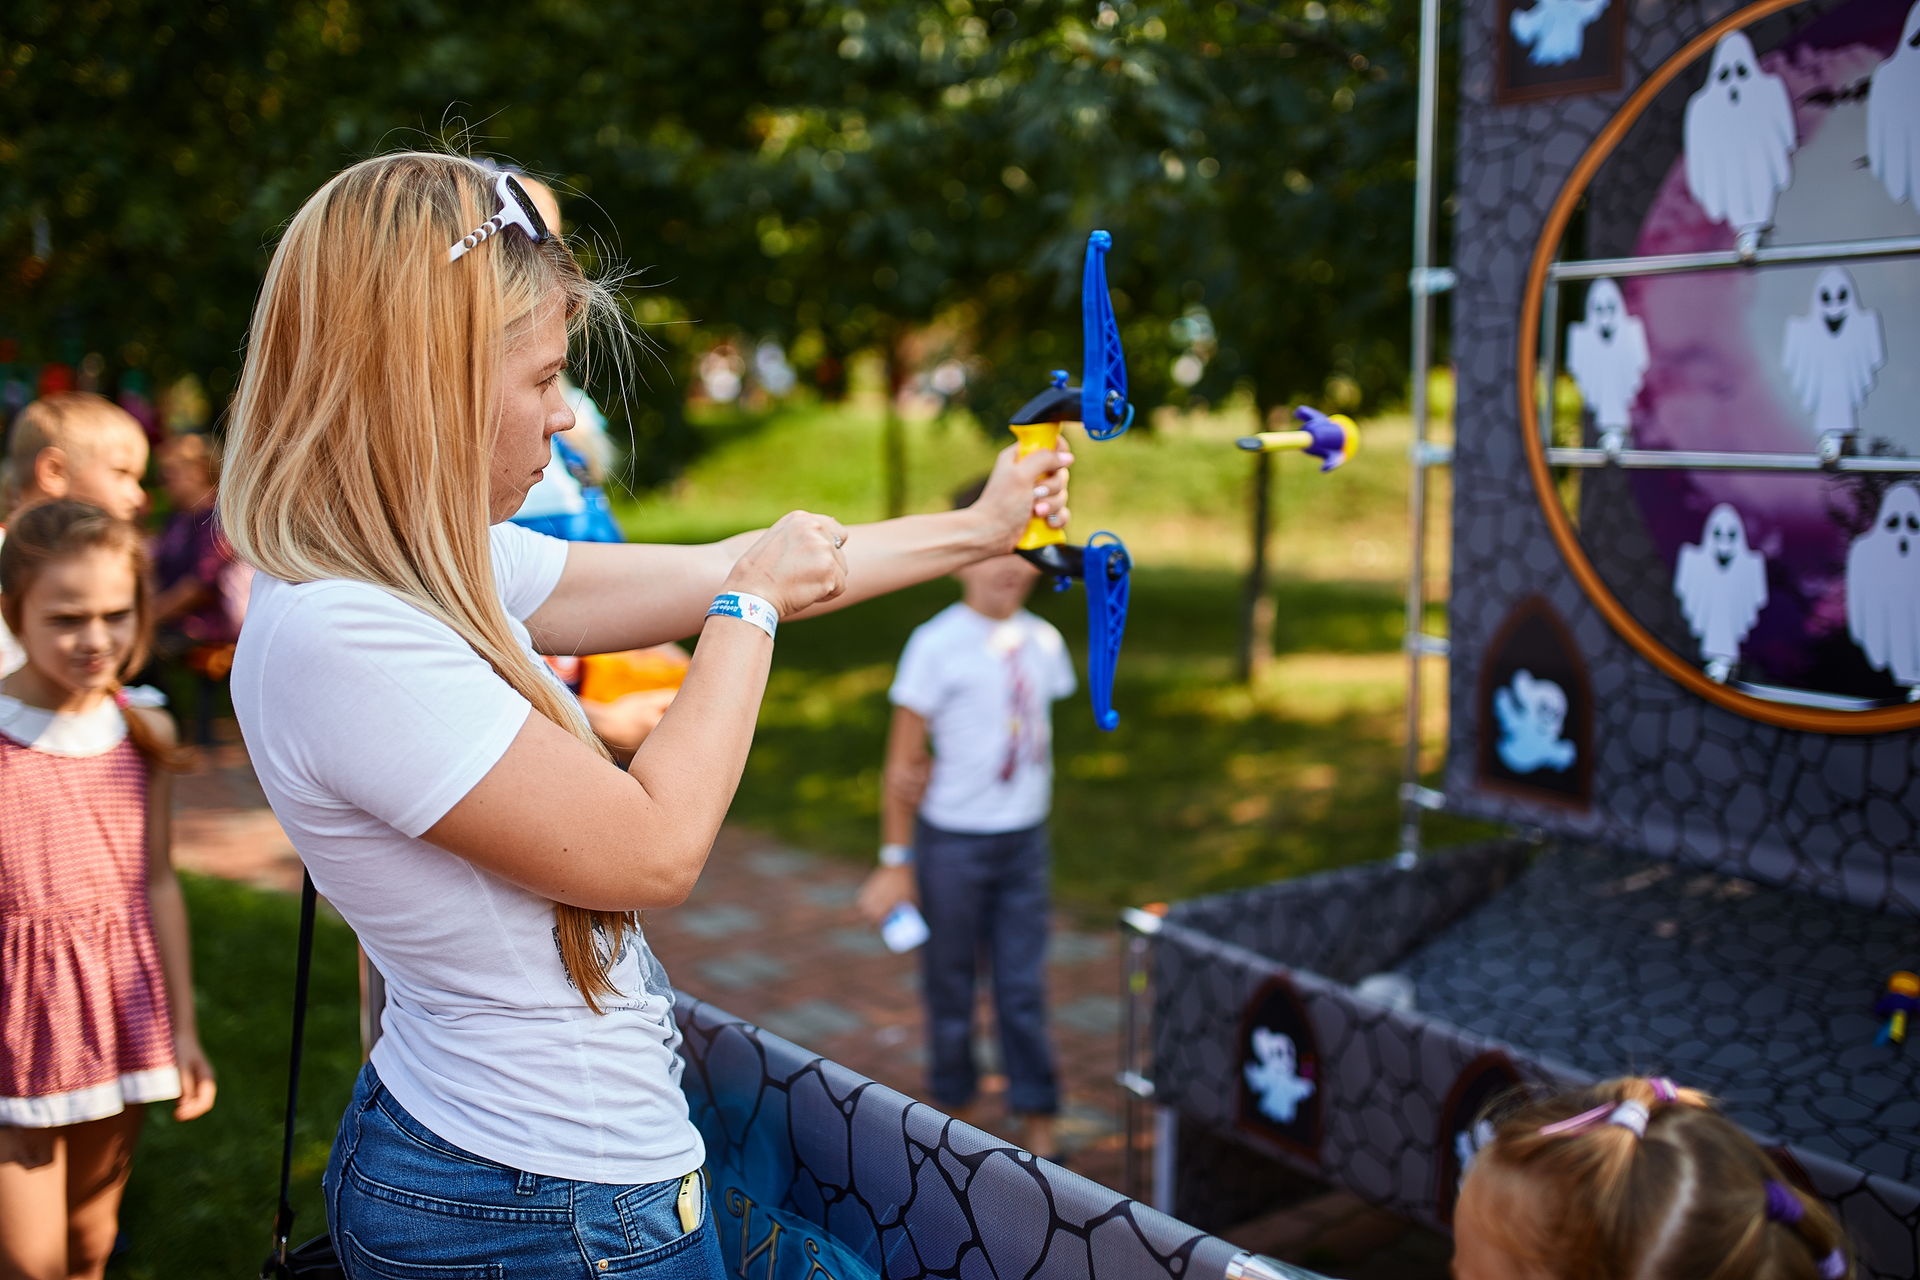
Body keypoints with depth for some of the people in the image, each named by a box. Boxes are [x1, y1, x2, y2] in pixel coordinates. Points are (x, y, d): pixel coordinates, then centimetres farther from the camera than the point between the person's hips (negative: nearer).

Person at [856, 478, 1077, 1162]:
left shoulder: (1044, 641, 2)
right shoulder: (937, 644, -12)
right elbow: (903, 761, -9)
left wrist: (938, 769, 4)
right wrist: (896, 861, -8)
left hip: (1024, 838, 3)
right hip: (953, 842, -3)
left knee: (1024, 987, 7)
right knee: (951, 983, 10)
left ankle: (1037, 1121, 19)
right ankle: (954, 1105, 30)